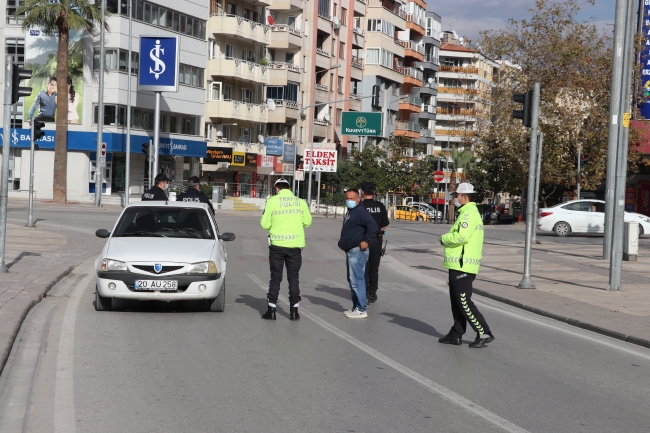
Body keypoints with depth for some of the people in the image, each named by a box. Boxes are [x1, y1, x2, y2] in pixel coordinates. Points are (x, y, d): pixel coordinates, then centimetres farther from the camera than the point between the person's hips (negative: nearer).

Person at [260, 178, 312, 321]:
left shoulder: (272, 201, -6)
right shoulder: (300, 202, 2)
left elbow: (265, 224, -5)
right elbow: (307, 222, 9)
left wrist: (269, 221, 16)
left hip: (277, 245, -2)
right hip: (295, 245, 2)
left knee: (275, 278, 7)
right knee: (293, 278, 10)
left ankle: (271, 310, 7)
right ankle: (294, 311, 11)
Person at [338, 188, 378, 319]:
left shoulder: (360, 211, -14)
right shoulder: (350, 212, 18)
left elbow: (373, 226, -23)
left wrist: (366, 241, -21)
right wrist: (343, 241, 18)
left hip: (357, 252, -11)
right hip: (350, 251, 11)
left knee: (357, 281, -11)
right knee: (352, 280, 15)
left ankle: (361, 310, -9)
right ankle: (356, 308, 22)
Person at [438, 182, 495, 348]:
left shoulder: (468, 213, -15)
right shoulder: (469, 212, 19)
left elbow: (461, 236, -28)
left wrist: (444, 238, -11)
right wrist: (448, 239, 0)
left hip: (462, 267, -11)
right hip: (460, 265, 11)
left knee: (464, 303, -7)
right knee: (457, 302, 15)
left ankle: (484, 334, -4)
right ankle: (455, 335, 21)